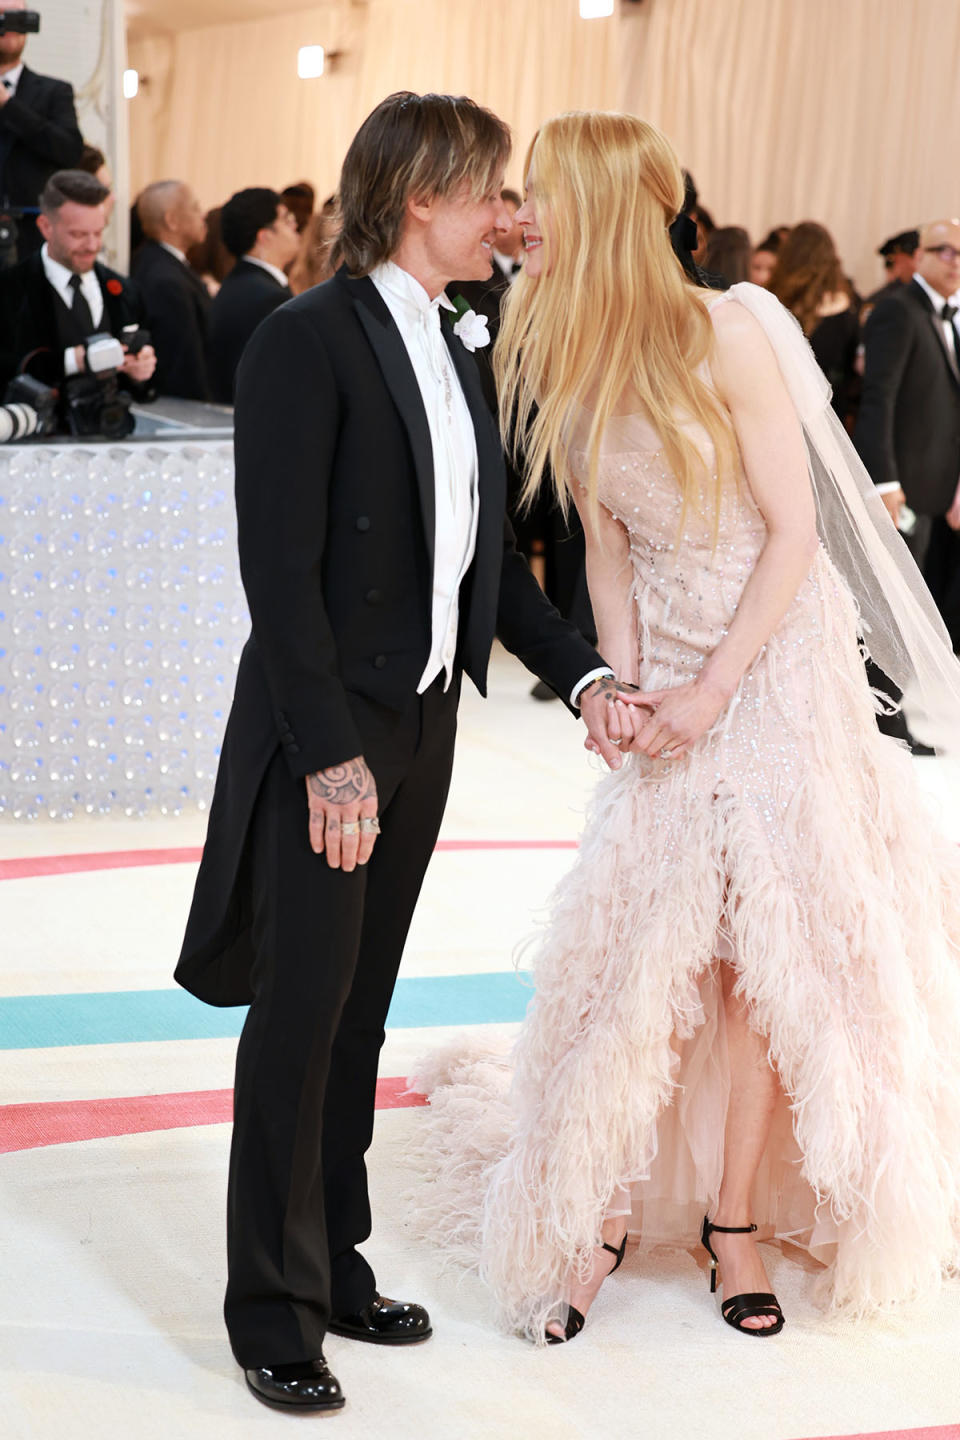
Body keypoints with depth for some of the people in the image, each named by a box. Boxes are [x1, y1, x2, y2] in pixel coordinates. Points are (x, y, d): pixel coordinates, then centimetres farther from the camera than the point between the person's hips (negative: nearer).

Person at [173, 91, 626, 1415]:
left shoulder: (453, 354, 11)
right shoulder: (308, 341, -14)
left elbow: (488, 555, 14)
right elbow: (280, 568, -19)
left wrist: (584, 674, 2)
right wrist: (329, 752, -22)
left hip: (422, 728, 8)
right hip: (327, 735, -8)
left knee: (360, 1012, 16)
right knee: (300, 1019, 1)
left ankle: (335, 1263, 28)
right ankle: (275, 1308, 12)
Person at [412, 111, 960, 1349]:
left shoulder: (726, 336, -15)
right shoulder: (561, 364, 1)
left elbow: (794, 529, -13)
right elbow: (607, 545, 7)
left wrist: (711, 692, -14)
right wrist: (625, 682, -6)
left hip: (779, 662, -3)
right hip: (665, 675, 4)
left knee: (764, 952, 1)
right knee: (643, 950, -1)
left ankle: (733, 1221, 13)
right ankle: (601, 1209, 11)